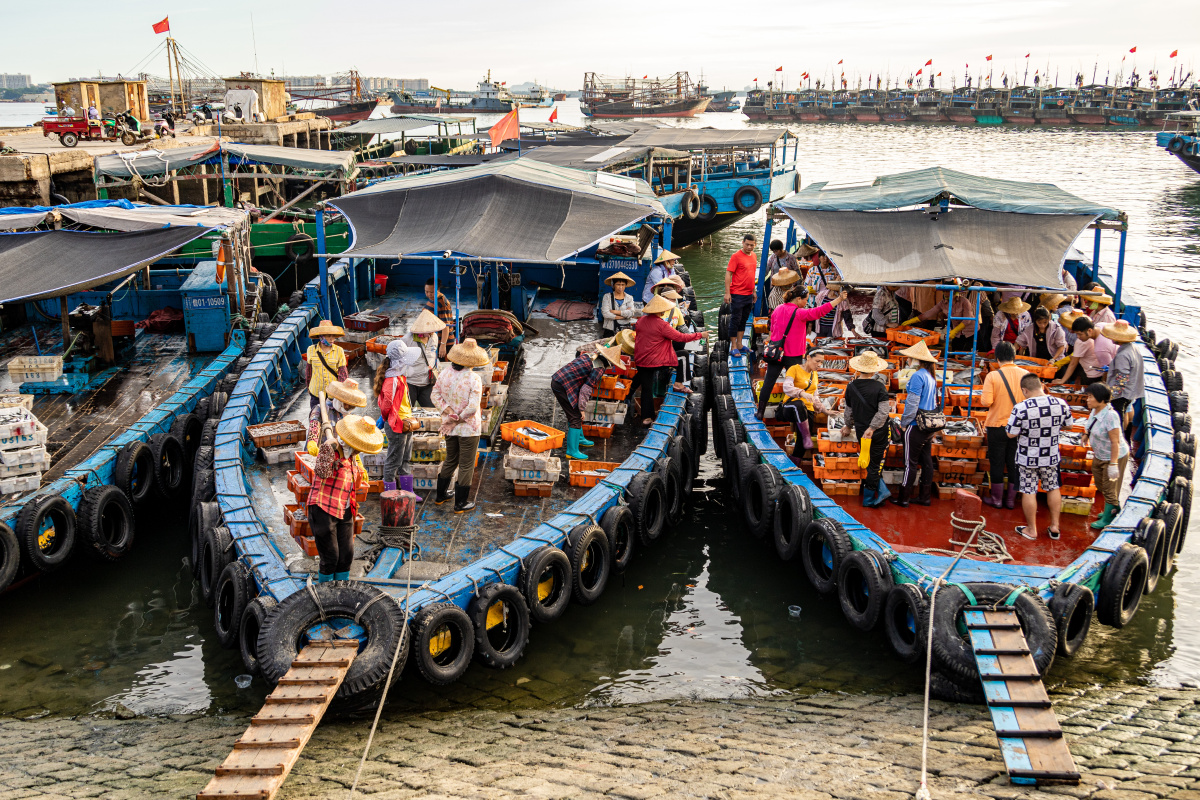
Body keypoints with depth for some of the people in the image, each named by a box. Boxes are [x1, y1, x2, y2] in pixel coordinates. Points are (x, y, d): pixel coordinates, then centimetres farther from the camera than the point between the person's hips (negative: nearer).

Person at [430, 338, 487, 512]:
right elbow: (473, 406, -25)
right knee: (466, 465, 7)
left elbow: (435, 395, 3)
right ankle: (460, 503, 14)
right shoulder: (474, 378, -21)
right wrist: (460, 418, -12)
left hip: (449, 426, 6)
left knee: (450, 460, 25)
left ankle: (440, 495, 37)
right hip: (468, 428, -6)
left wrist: (448, 410, -6)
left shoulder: (445, 374, -3)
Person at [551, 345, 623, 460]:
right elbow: (586, 390, -15)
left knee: (575, 413, 25)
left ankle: (579, 438, 42)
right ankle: (572, 451, -1)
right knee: (575, 417, -4)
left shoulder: (588, 356, 12)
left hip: (556, 380, 10)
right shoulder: (599, 369, -13)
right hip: (563, 387, -10)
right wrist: (582, 409, -8)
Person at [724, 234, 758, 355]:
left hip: (749, 294, 7)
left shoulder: (753, 255, 11)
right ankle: (733, 347, 2)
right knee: (735, 320, -2)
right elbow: (728, 274, -12)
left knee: (744, 320, 12)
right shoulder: (736, 256, -11)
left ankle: (739, 345, 19)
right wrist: (727, 293, -18)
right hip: (737, 294, -7)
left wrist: (753, 291, 21)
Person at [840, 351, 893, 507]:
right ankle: (868, 499, 13)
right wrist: (872, 427, -14)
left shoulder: (851, 387, -3)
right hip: (878, 433, -3)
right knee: (874, 465, 7)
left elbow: (849, 410, 10)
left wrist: (848, 426, 24)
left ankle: (882, 491, 13)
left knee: (870, 464, 17)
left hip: (861, 432, 3)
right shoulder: (879, 387, -14)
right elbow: (883, 411, -20)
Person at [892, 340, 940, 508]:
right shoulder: (931, 376, 10)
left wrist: (904, 423, -8)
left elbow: (912, 404, -19)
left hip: (916, 426, -9)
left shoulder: (917, 376, -17)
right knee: (926, 460, 13)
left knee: (910, 462, -1)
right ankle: (925, 496, 20)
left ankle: (904, 498, 6)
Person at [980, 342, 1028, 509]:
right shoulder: (1025, 375, -4)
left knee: (997, 463, 8)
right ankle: (1011, 500, 19)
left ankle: (996, 499, 17)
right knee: (1014, 463, 12)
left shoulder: (993, 376, -13)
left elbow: (986, 402, -18)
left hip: (997, 425, -3)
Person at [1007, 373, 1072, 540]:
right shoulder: (1061, 404, -9)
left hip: (1028, 459, -4)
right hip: (1051, 457, 4)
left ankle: (1031, 530, 19)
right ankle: (1054, 526, 27)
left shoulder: (1020, 409, -22)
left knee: (1029, 492, 8)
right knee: (1053, 488, 19)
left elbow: (1011, 434, -15)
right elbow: (1068, 425, 7)